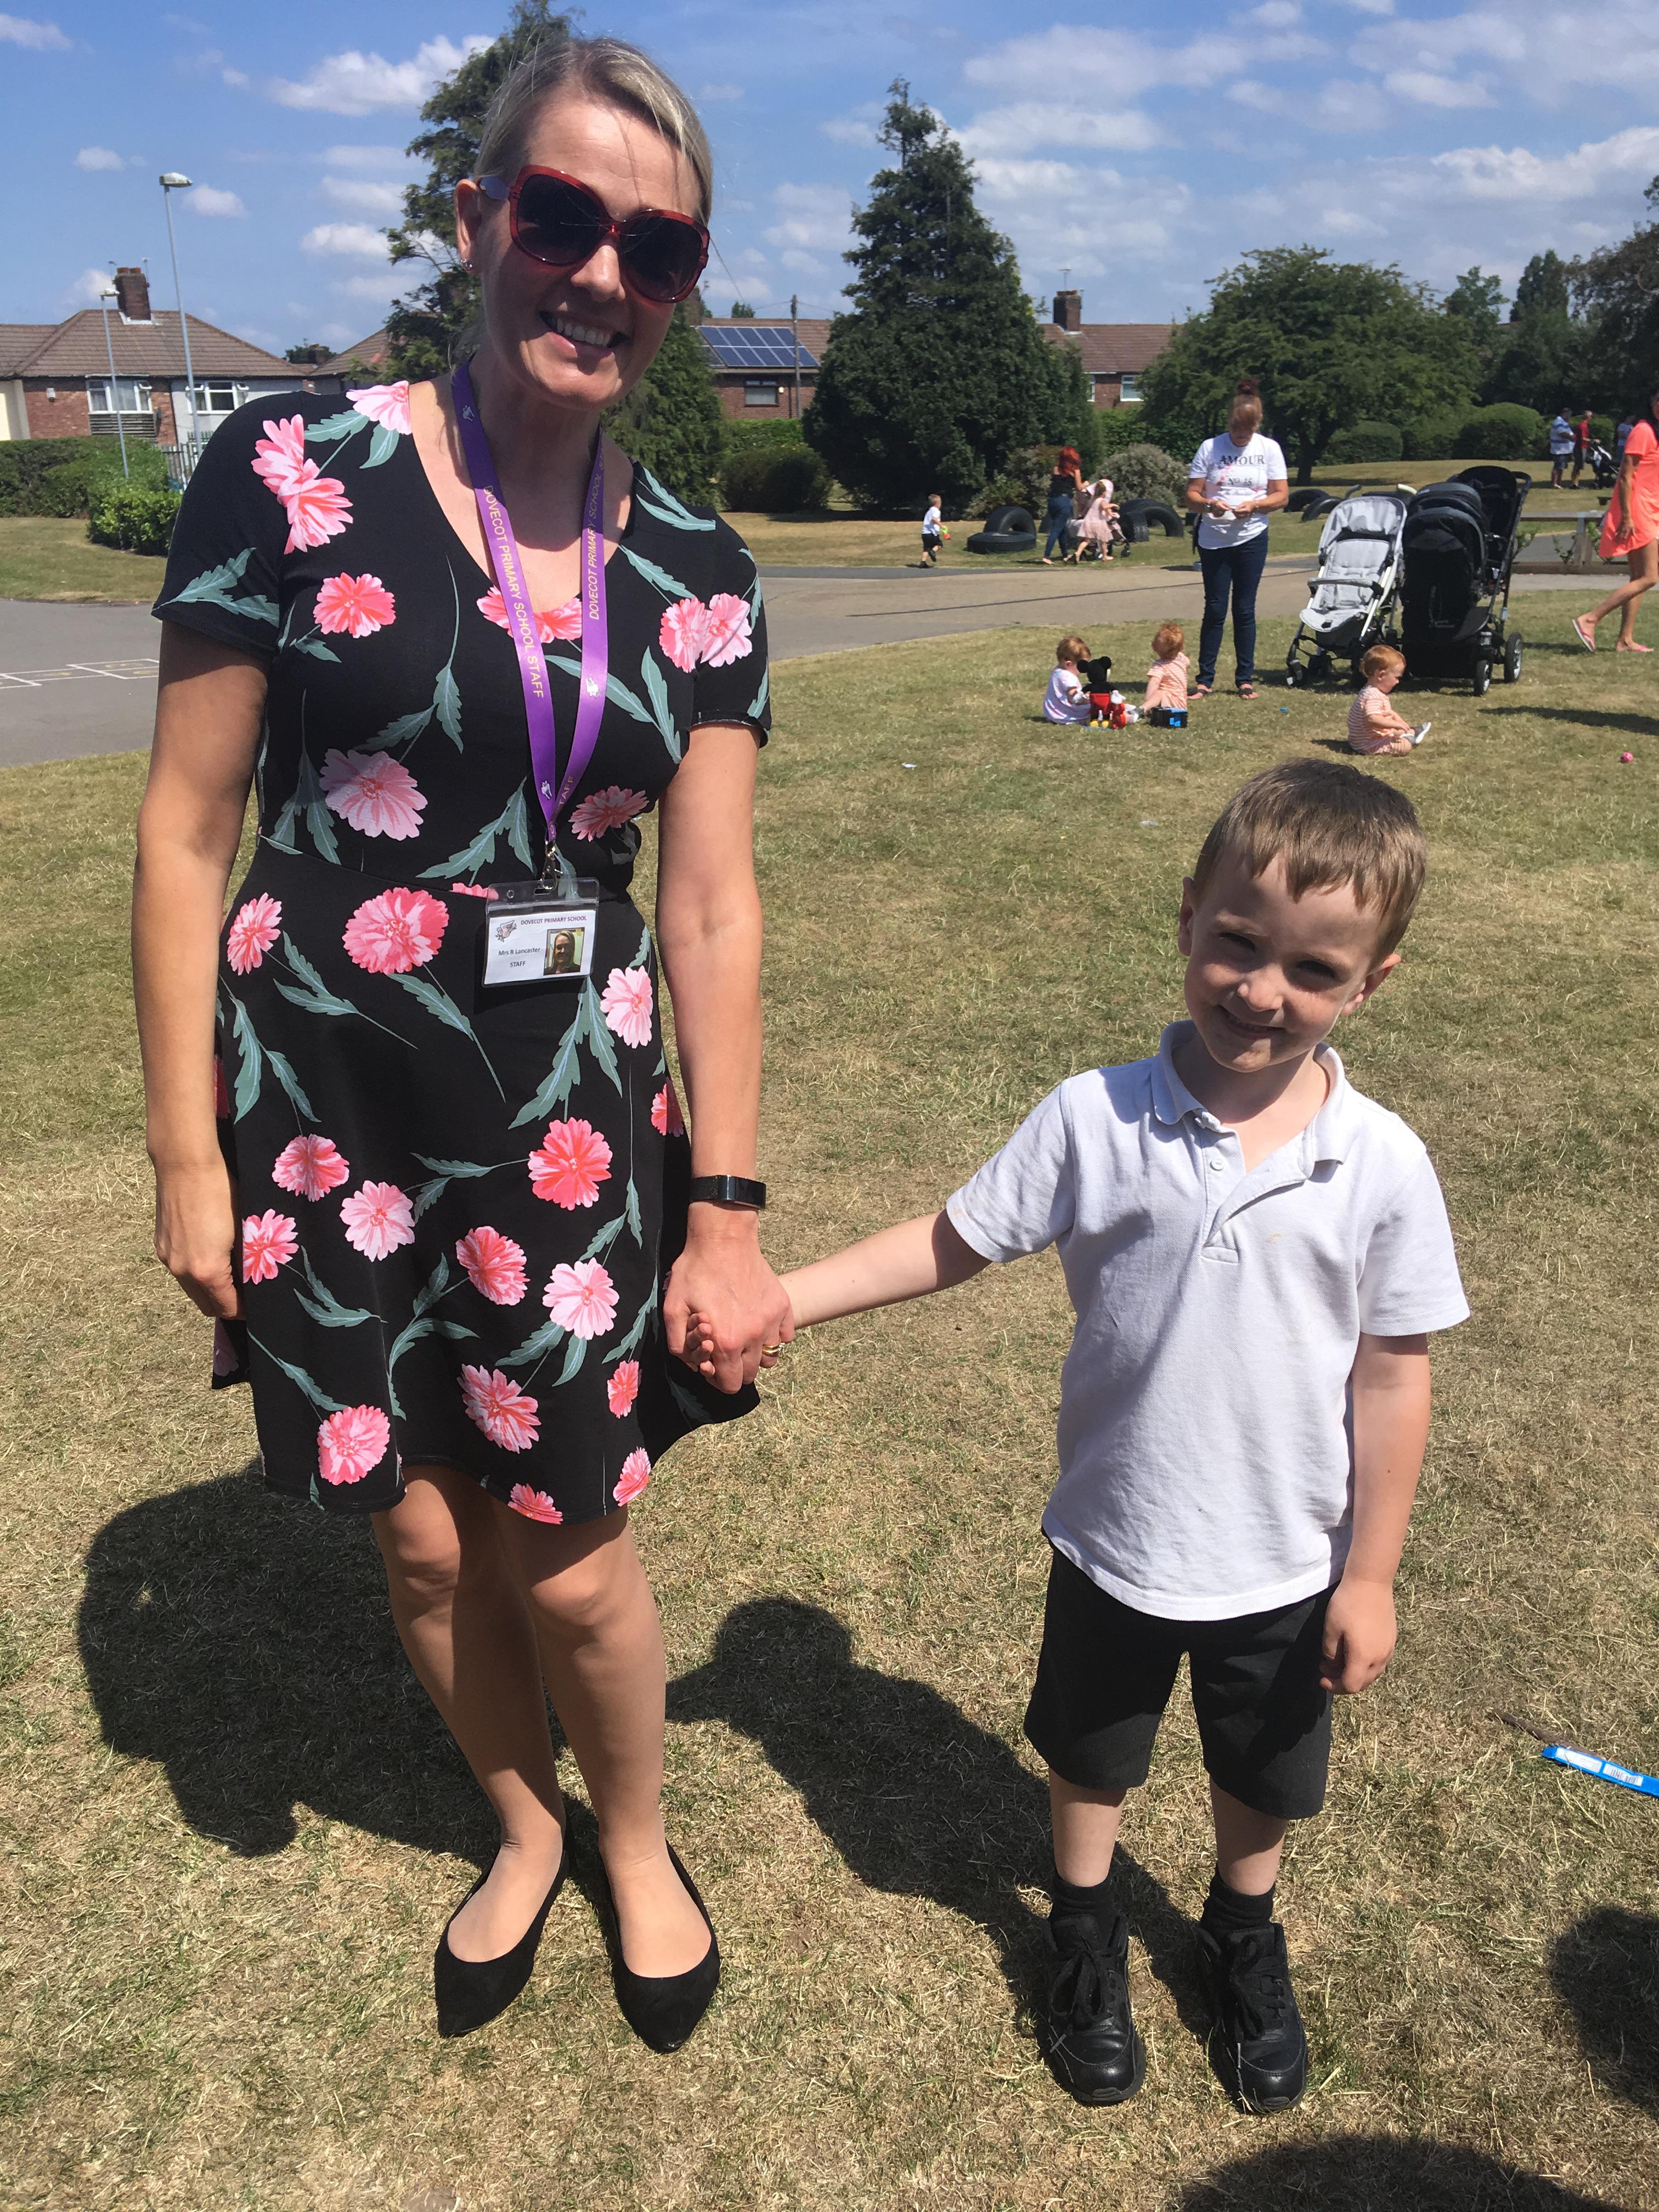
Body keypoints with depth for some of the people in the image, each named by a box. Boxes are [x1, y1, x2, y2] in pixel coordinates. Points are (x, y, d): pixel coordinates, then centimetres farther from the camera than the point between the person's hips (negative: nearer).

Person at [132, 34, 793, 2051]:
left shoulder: (693, 573, 0)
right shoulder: (295, 474, -8)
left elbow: (713, 907, -1)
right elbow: (187, 831, -5)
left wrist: (725, 1211, -3)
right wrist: (185, 1155, -5)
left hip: (573, 1125, 1)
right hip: (323, 1121, 0)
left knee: (570, 1561, 11)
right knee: (423, 1544, 15)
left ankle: (637, 1845, 44)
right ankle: (521, 1827, 47)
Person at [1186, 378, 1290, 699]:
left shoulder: (1269, 449, 2)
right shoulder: (1210, 448, 0)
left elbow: (1281, 495, 1)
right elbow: (1191, 495, -1)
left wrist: (1254, 506, -17)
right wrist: (1209, 504, -22)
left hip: (1252, 538, 0)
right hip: (1214, 539, 0)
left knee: (1244, 610, 4)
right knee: (1215, 610, 0)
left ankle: (1245, 679, 11)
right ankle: (1204, 679, 6)